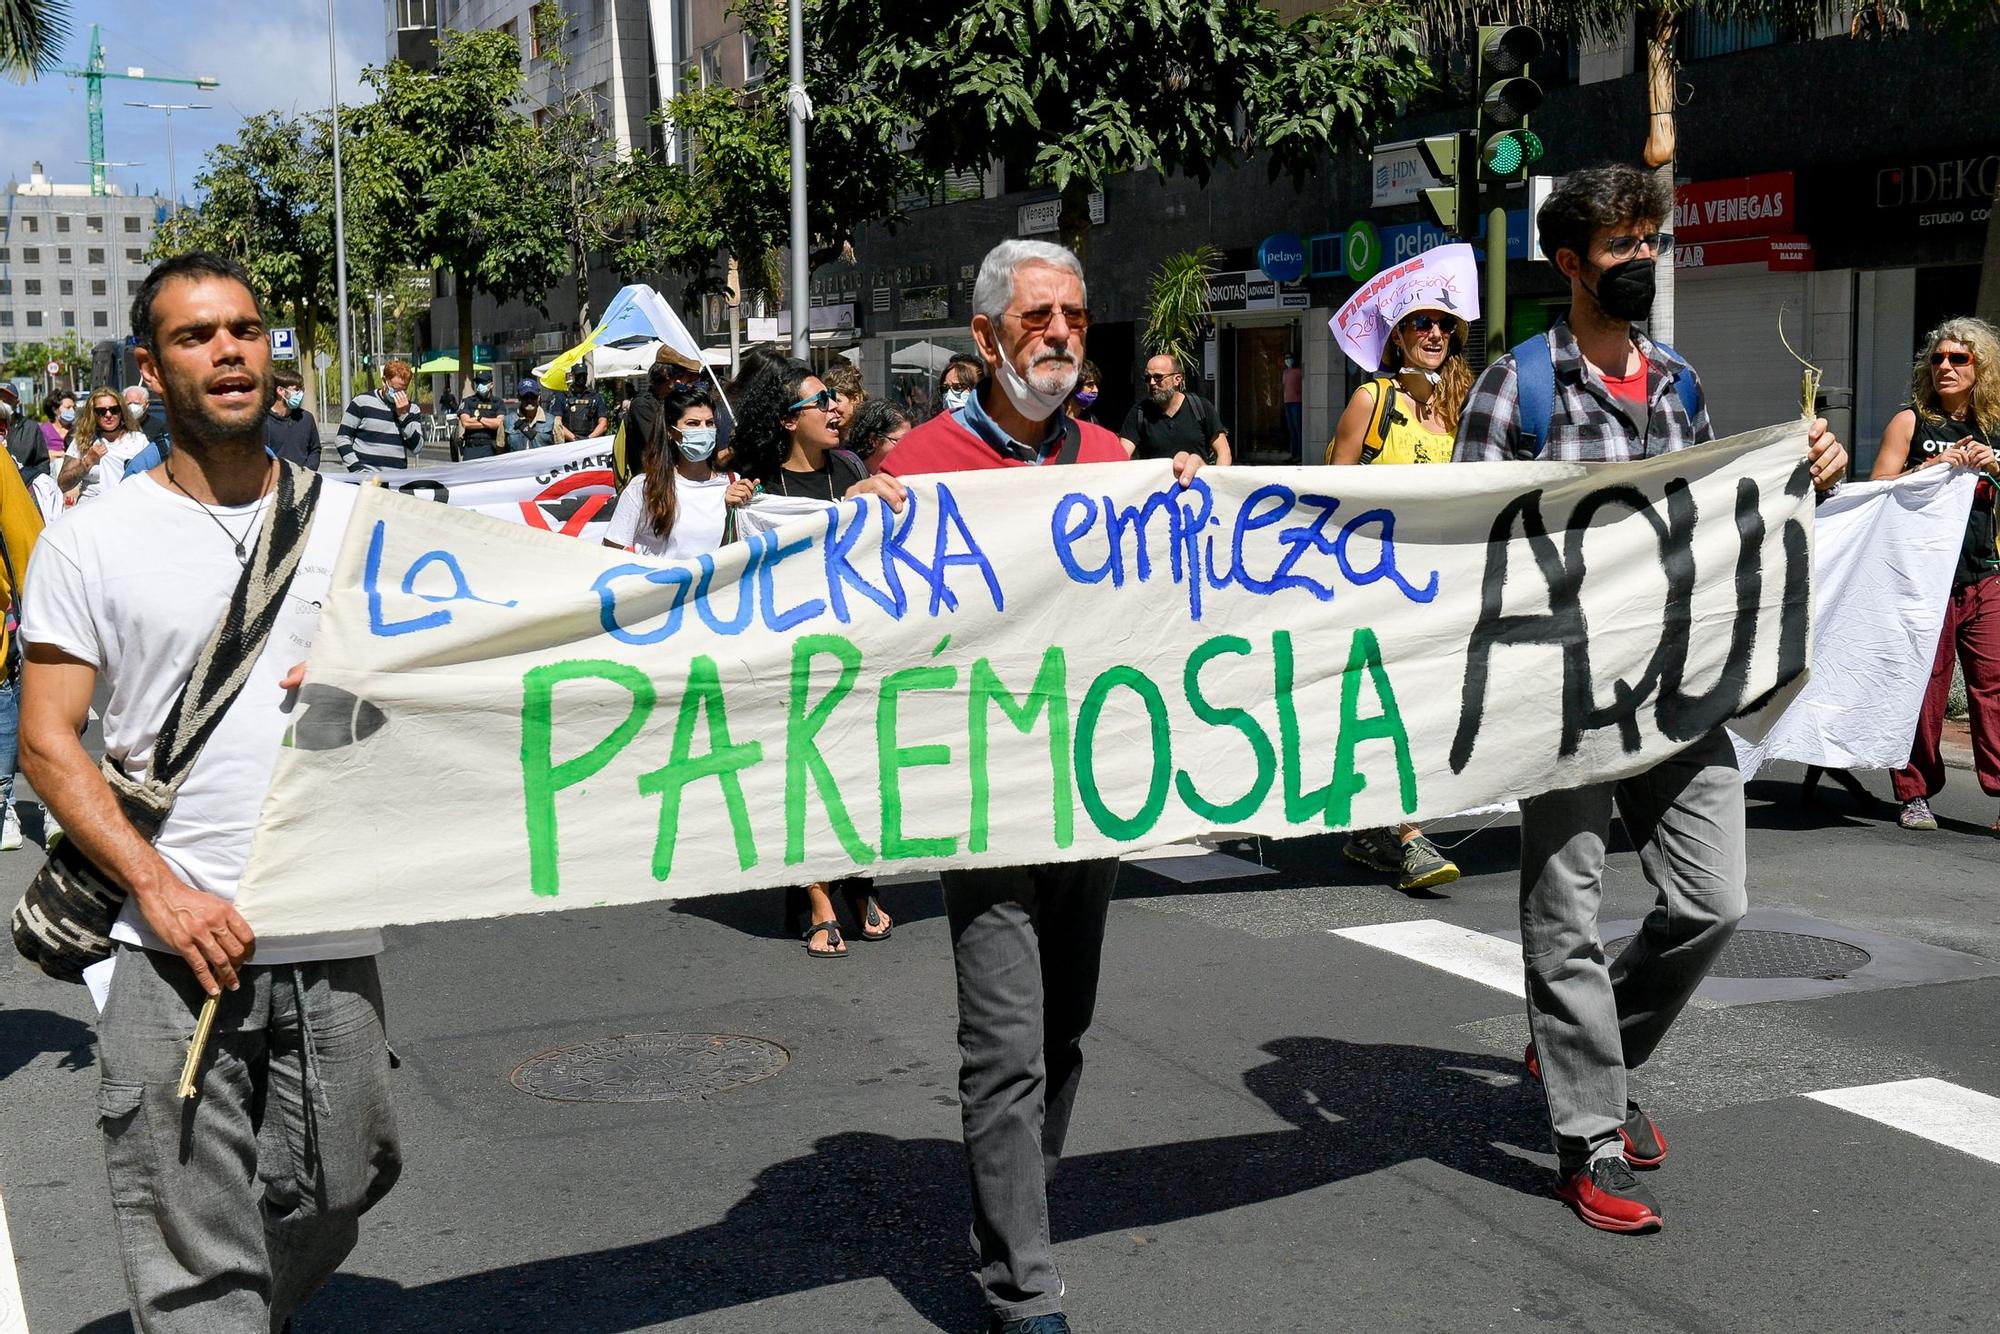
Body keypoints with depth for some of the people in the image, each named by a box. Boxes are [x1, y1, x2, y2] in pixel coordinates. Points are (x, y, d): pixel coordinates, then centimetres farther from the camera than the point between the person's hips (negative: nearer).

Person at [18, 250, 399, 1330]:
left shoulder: (353, 520, 9)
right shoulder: (90, 541, 1)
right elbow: (47, 742, -1)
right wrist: (160, 888, -13)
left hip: (333, 935, 3)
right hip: (171, 946, -3)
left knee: (341, 1186, 15)